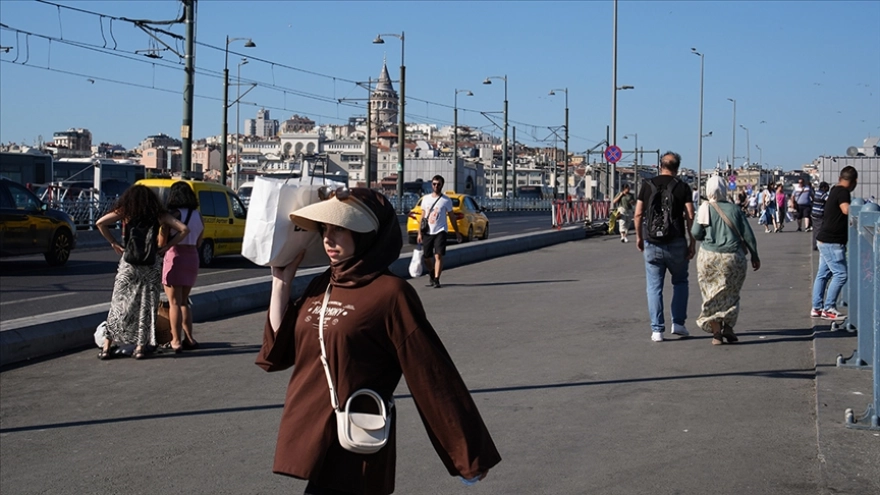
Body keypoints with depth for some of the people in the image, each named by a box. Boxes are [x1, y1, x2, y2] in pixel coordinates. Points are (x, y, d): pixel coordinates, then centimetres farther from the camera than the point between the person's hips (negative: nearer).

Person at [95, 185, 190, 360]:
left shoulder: (125, 212, 3)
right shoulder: (159, 215, 5)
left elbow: (100, 223, -6)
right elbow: (184, 229, -1)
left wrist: (114, 243, 2)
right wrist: (167, 246, 3)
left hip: (129, 261, -1)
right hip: (152, 264, 1)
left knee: (119, 303, 6)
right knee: (147, 305, 8)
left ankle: (107, 346, 5)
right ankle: (140, 346, 6)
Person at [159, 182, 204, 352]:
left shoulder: (172, 214, -10)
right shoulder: (198, 216, 8)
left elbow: (162, 241, -11)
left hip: (175, 256, -6)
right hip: (192, 257, 6)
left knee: (174, 302, -2)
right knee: (183, 301, 17)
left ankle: (176, 341, -4)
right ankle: (189, 338, 15)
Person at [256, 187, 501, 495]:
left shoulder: (391, 293, -13)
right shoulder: (321, 286, 9)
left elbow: (431, 375, -12)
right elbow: (278, 352, 11)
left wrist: (469, 453, -9)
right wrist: (282, 281, 5)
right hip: (310, 440, 7)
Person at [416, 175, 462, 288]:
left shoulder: (446, 200, 1)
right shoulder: (425, 198, 8)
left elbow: (451, 217, 8)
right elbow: (422, 216, 11)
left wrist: (457, 232, 7)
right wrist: (419, 233, 5)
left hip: (440, 231, -3)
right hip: (427, 232, 3)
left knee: (438, 256, -14)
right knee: (426, 258, 8)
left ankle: (436, 280, -12)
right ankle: (431, 276, 34)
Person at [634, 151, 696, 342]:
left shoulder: (648, 185, 4)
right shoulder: (682, 187, 0)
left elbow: (638, 214, 2)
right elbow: (690, 216, -6)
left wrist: (639, 237, 14)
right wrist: (692, 242, -1)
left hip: (652, 242, 1)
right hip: (676, 243, -1)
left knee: (654, 286, 5)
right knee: (680, 282, 18)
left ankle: (657, 329, 2)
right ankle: (678, 323, 12)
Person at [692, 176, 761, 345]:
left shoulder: (705, 209, -2)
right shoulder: (735, 210, 2)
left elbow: (695, 232, -8)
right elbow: (748, 235, 3)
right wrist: (754, 256, 11)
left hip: (708, 257, 0)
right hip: (733, 257, 1)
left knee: (712, 294, 7)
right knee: (731, 294, 14)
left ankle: (716, 332, 4)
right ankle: (728, 325, 2)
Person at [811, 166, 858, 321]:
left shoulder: (834, 191, 14)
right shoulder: (843, 192, -15)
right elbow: (846, 209, -32)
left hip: (825, 240, 10)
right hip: (832, 242, -10)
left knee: (823, 274, 12)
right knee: (840, 274, -8)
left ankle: (817, 308, 16)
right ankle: (828, 308, -7)